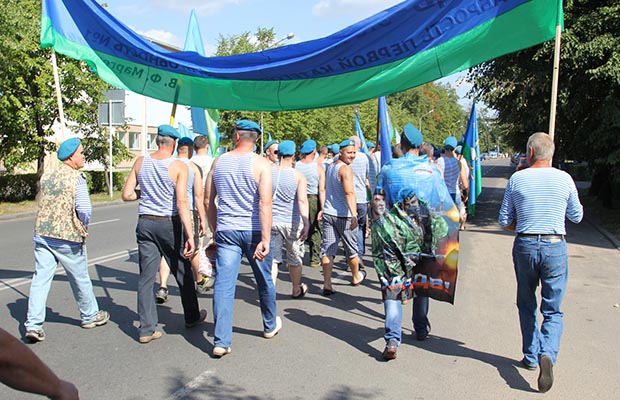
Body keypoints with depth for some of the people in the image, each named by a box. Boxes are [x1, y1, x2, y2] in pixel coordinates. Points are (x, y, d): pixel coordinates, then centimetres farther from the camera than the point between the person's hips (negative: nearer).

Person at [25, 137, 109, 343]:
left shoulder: (46, 177, 9)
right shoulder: (77, 178, -12)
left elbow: (41, 204, 15)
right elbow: (85, 210, -19)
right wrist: (83, 229, -2)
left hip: (42, 234, 6)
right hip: (68, 238, -5)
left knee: (40, 279, 6)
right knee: (80, 279, 11)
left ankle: (33, 325, 1)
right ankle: (90, 316, 28)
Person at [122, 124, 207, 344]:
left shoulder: (141, 162, 2)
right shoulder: (179, 166, -10)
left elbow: (127, 195, 3)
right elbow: (182, 202, -19)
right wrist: (190, 235, -21)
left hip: (145, 223, 3)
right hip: (169, 224, -3)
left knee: (146, 276, 7)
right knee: (183, 272, 14)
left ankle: (146, 329, 9)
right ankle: (192, 316, 31)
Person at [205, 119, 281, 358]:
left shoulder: (219, 161, 4)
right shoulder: (261, 164, -8)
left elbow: (208, 200, 8)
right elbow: (265, 203, -19)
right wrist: (265, 239, -21)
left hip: (226, 231, 2)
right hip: (253, 231, -2)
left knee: (223, 284, 2)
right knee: (264, 280, 17)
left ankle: (221, 342, 0)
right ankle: (270, 325, 36)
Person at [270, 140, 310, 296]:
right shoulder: (298, 176, -7)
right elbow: (302, 200, -20)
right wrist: (306, 223, -25)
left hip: (271, 221, 1)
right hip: (292, 223, -1)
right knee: (295, 258, 17)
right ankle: (297, 290, 35)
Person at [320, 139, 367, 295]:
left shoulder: (329, 167, 12)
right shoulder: (345, 169, -14)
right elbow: (349, 193, -27)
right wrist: (354, 214, -35)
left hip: (328, 213, 7)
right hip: (343, 215, -7)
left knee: (327, 248, 3)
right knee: (351, 248, 13)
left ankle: (327, 284, -3)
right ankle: (356, 276, 32)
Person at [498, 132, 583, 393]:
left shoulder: (517, 179, -3)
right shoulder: (564, 179, -2)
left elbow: (504, 221, 0)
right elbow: (577, 216, 10)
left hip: (524, 246, 1)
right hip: (555, 247, 0)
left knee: (527, 305, 18)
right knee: (553, 310, 6)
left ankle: (531, 356, 24)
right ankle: (547, 354, -15)